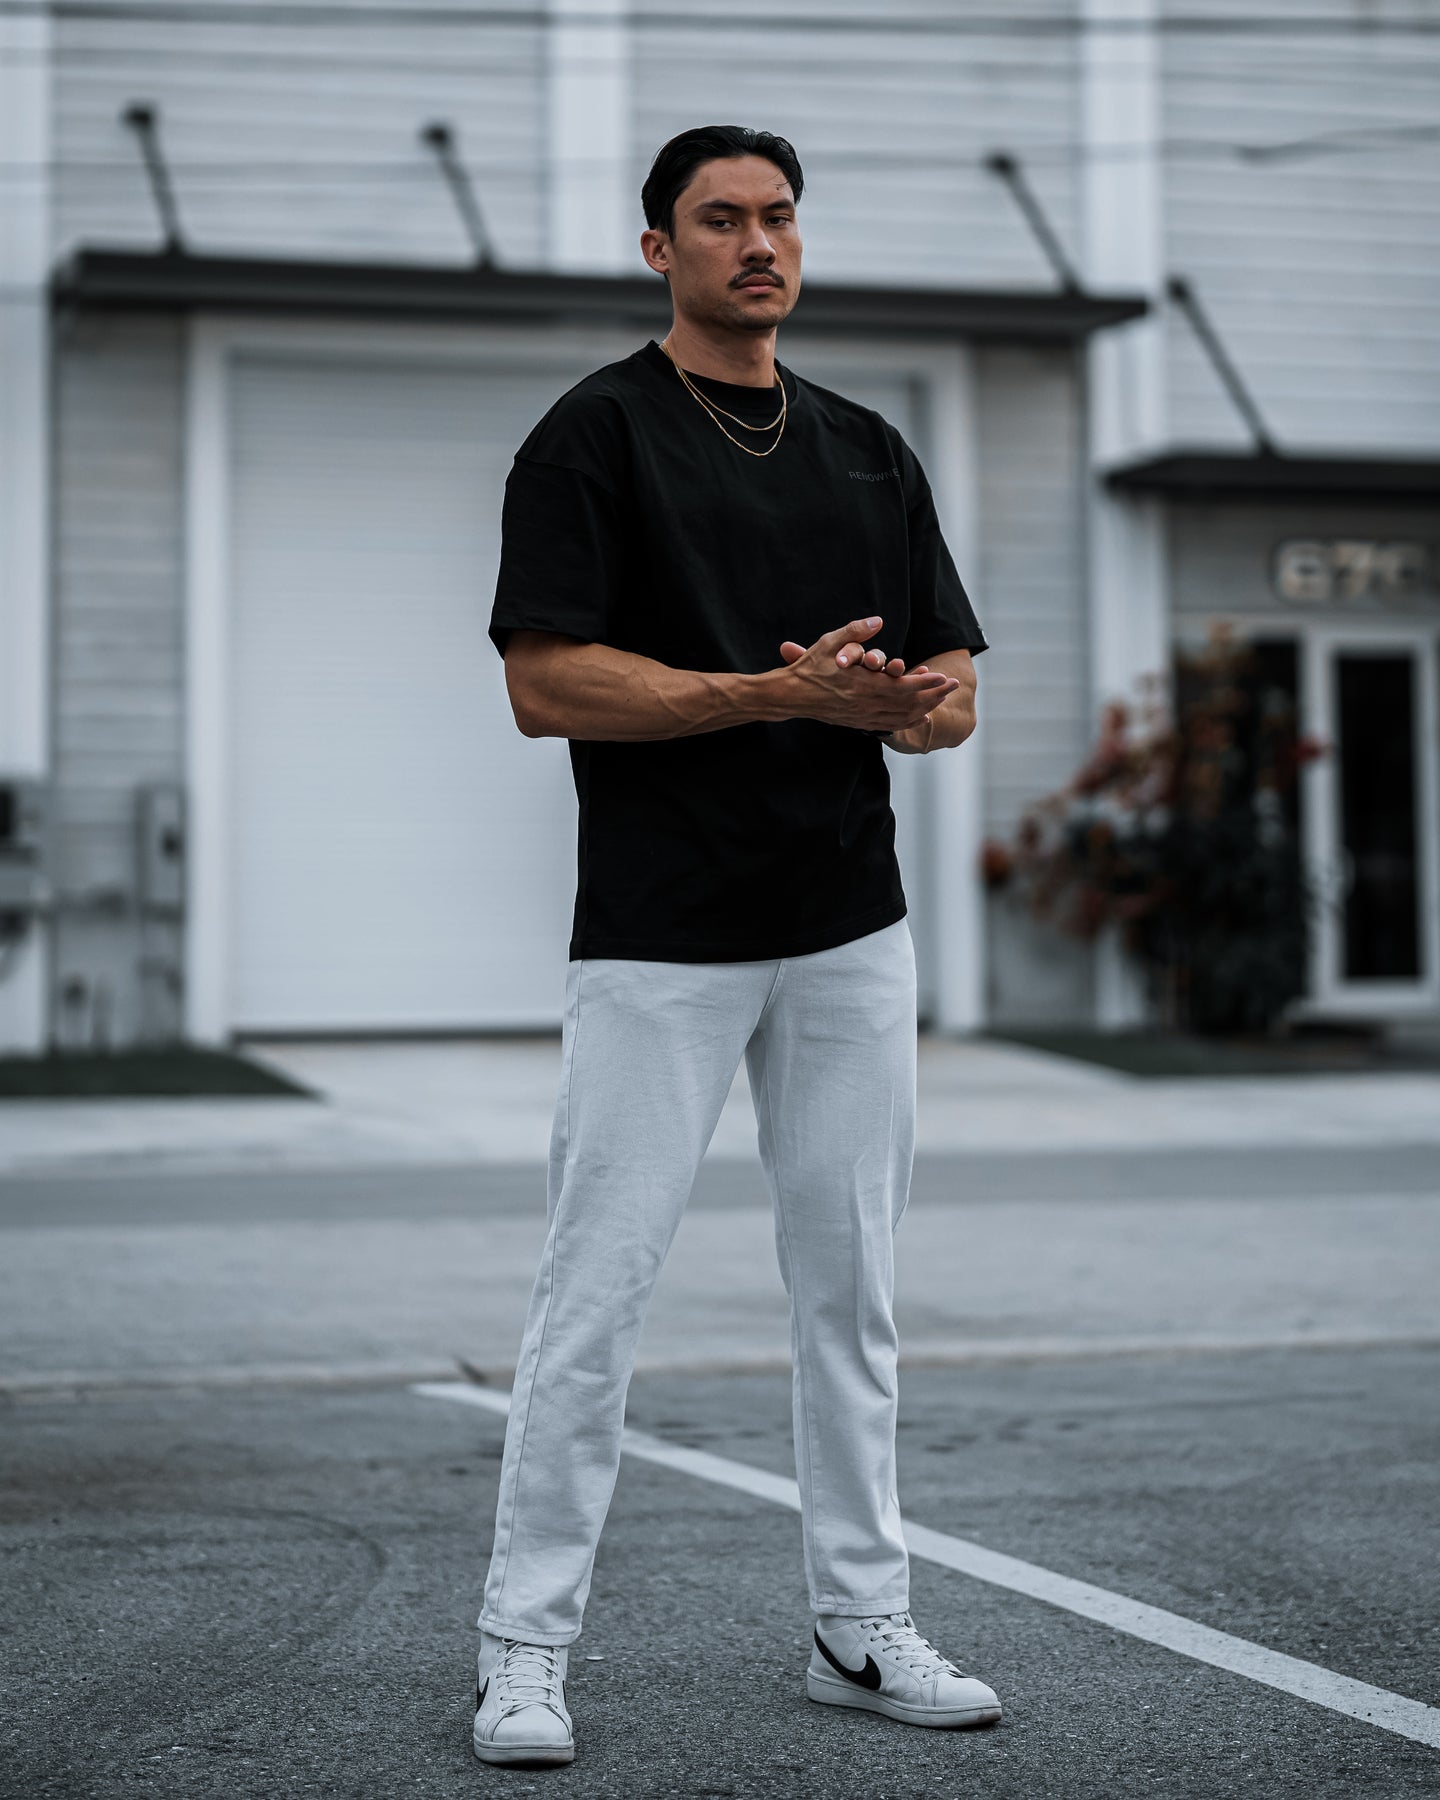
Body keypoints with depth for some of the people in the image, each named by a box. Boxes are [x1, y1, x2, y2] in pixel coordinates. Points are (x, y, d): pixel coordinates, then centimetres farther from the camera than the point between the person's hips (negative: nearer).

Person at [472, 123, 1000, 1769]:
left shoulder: (869, 451, 14)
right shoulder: (594, 434, -3)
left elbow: (949, 692, 13)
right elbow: (546, 684, -13)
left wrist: (902, 703, -12)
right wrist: (779, 693, -19)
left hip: (851, 930, 6)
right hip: (660, 937, -5)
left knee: (849, 1285, 11)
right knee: (597, 1288, -3)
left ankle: (861, 1628, 21)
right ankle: (524, 1649, 7)